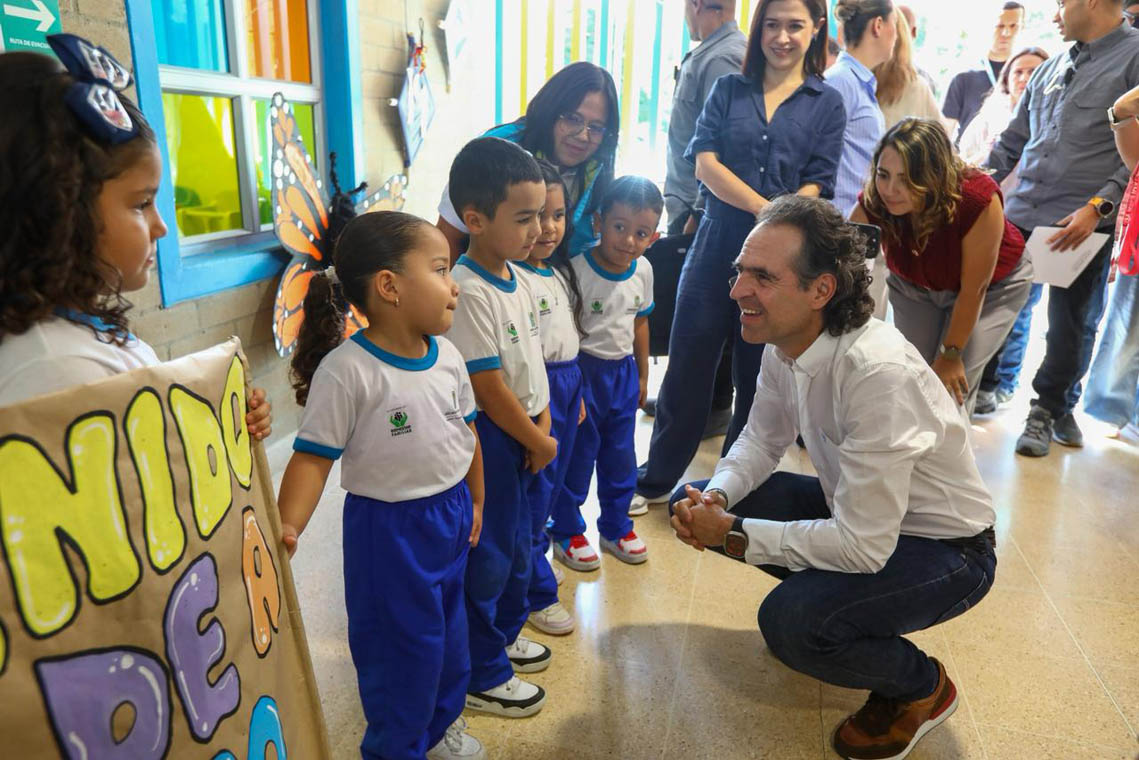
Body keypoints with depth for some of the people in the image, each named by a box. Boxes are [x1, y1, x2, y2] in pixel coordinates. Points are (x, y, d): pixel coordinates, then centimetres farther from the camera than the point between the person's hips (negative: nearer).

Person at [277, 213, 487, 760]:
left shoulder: (447, 356, -3)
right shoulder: (347, 369, -23)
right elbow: (314, 456, -21)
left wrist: (475, 500, 16)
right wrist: (287, 526, -33)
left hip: (452, 513, 7)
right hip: (387, 527, -6)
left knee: (448, 627, 23)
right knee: (399, 642, 10)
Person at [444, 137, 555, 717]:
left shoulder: (516, 277, 5)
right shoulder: (469, 292, -24)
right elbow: (488, 388, -23)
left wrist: (543, 419, 2)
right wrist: (540, 442, -12)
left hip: (522, 432, 9)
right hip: (488, 438, -9)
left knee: (518, 540, 22)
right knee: (487, 552, 5)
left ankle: (503, 634, 44)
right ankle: (480, 675, 24)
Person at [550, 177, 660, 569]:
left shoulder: (643, 271, -1)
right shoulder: (578, 269, -20)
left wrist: (642, 375, 17)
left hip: (624, 371, 6)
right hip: (585, 371, -6)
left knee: (621, 456, 16)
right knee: (577, 454, 6)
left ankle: (616, 527, 36)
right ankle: (566, 532, 25)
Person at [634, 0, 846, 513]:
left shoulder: (827, 104, 8)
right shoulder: (728, 89, 9)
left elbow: (815, 187, 0)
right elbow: (704, 162, -4)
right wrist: (767, 210, -14)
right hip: (716, 248, 0)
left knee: (758, 375, 10)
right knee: (688, 365, 3)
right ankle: (657, 480, 20)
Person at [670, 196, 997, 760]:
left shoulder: (878, 373, -35)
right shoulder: (784, 343, -10)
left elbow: (863, 544, -32)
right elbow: (761, 440, 5)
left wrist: (731, 534, -25)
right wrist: (713, 499, -15)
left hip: (944, 548, -7)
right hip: (852, 507, 7)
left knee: (789, 620, -30)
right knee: (693, 501, -3)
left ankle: (921, 687, 3)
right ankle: (824, 593, 16)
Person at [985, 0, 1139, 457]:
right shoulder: (1051, 69, 15)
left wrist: (1098, 206, -19)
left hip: (1086, 224, -5)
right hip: (1021, 215, 5)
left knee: (1072, 325, 7)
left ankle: (1050, 410, 23)